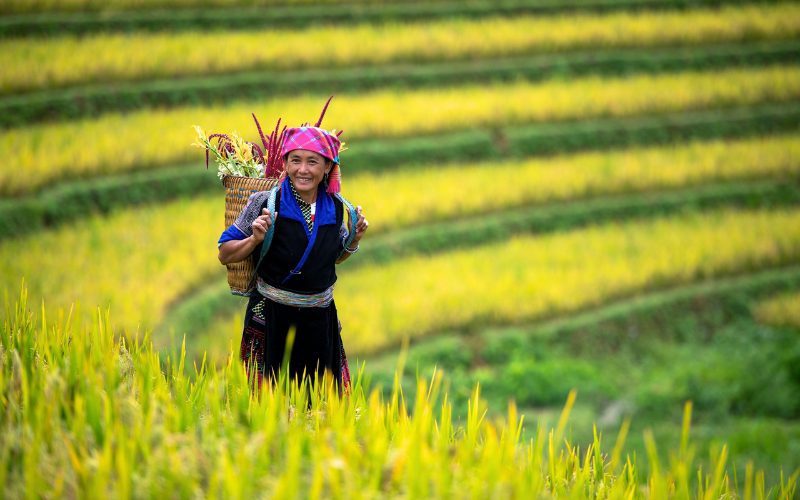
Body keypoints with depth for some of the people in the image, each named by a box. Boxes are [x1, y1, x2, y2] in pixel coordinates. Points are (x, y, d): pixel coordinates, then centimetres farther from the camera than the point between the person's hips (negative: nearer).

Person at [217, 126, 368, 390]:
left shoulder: (335, 206, 1)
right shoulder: (266, 203, -11)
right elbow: (225, 256, -4)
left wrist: (355, 238, 1)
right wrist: (256, 239, -20)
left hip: (321, 318, 4)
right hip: (273, 318, -4)